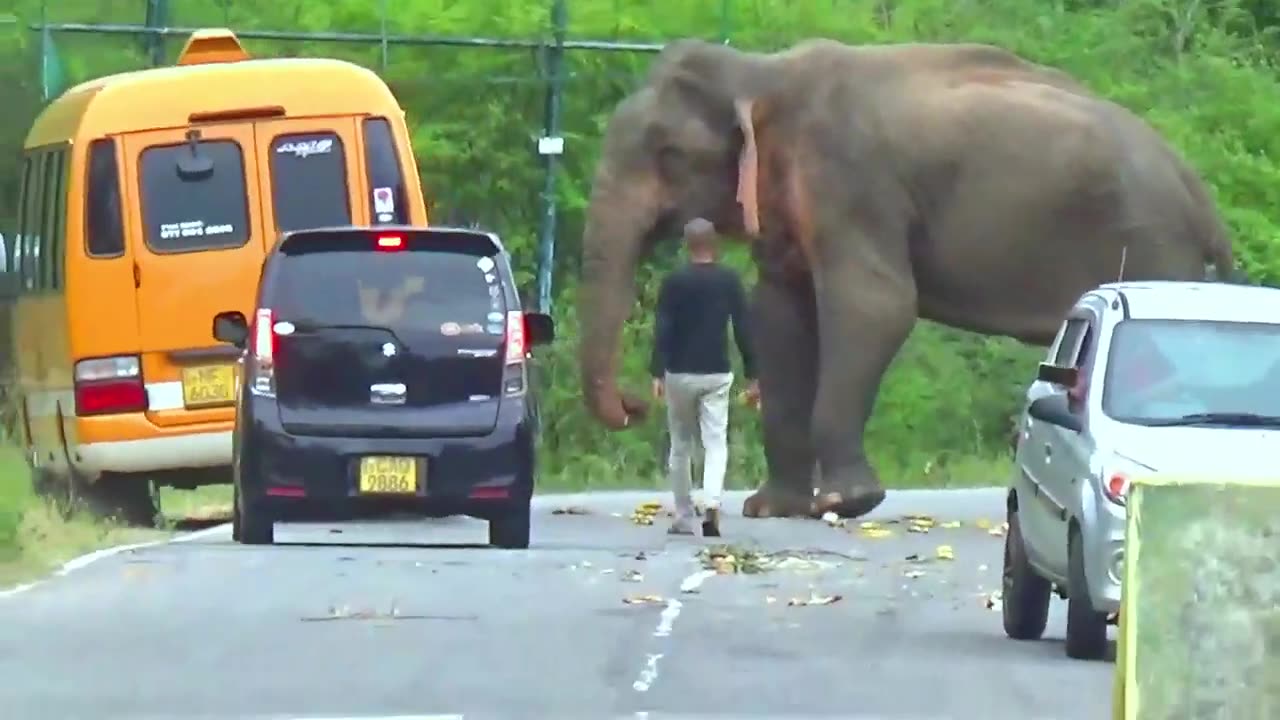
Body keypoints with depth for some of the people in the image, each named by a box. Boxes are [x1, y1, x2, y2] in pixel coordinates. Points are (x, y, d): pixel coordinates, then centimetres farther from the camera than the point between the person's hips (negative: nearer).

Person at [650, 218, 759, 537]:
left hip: (680, 373, 0)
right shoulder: (729, 281, 2)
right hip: (717, 374, 0)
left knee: (680, 445, 11)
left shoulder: (674, 283, -2)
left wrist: (657, 373, -10)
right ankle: (712, 504, -26)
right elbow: (743, 329, 2)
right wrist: (752, 376, 7)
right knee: (716, 442, -2)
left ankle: (683, 519, 15)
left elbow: (662, 330, -8)